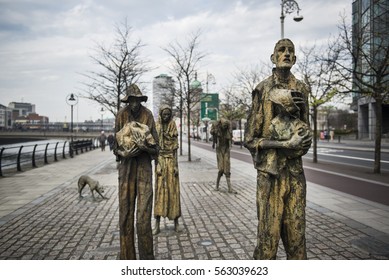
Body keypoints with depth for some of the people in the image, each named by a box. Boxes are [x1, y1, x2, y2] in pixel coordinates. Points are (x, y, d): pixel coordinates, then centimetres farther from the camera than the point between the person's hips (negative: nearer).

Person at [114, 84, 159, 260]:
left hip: (144, 167, -2)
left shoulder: (148, 116, -3)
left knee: (144, 217, -5)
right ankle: (127, 257, 19)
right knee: (125, 214, 6)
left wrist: (144, 146, -20)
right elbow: (116, 143, 8)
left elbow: (155, 147, 0)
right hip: (126, 167, 2)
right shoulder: (121, 116, 3)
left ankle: (147, 258, 10)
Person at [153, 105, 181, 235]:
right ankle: (157, 225, 1)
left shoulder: (173, 126, 4)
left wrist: (175, 165, -3)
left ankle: (176, 221, 15)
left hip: (171, 160, 1)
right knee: (159, 189, -3)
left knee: (173, 189, 4)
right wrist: (158, 165, -11)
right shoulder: (157, 127, 0)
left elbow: (175, 147, 3)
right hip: (160, 159, -1)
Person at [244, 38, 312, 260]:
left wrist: (303, 141, -3)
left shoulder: (301, 89, 10)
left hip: (295, 170, 4)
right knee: (268, 234, 0)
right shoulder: (263, 90, -3)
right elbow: (250, 139, -5)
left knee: (296, 233, 9)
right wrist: (287, 144, -14)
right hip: (270, 171, -4)